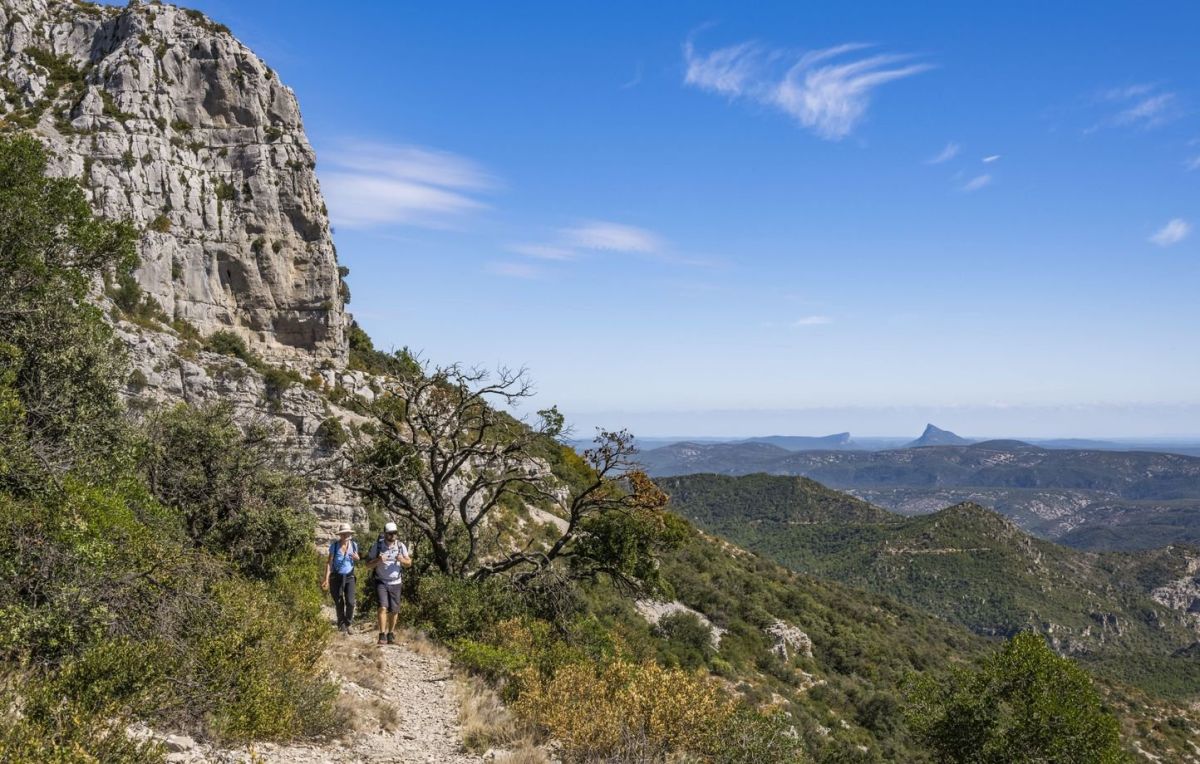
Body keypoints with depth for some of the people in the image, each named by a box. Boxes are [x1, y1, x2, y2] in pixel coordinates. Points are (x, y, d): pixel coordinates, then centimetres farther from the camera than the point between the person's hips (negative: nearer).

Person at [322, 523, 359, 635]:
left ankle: (347, 624, 11)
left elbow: (357, 559, 15)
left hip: (349, 577, 1)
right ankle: (341, 625, 22)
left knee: (350, 602, -10)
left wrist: (356, 558, -9)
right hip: (336, 577, -1)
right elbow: (329, 562, -7)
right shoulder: (334, 545, -8)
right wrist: (326, 579, -13)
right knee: (339, 603, 3)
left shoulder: (354, 544, 0)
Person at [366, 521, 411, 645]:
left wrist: (402, 560, -18)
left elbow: (409, 563, 5)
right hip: (381, 582, -2)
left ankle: (391, 634, 20)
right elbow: (368, 564, -4)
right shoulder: (377, 546, -8)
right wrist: (378, 560, -24)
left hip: (395, 583, 2)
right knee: (383, 607, -17)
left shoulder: (401, 546, -4)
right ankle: (382, 635, -13)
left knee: (394, 610, 3)